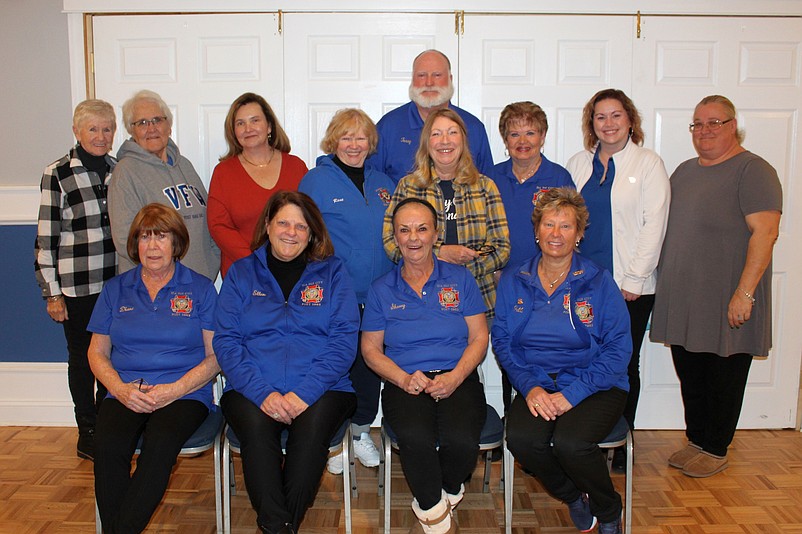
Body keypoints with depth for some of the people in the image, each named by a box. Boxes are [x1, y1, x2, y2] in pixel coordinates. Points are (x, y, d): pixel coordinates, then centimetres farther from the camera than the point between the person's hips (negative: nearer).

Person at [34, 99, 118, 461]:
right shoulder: (57, 174, -4)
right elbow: (46, 237, -5)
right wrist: (51, 292, -7)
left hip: (117, 281, 4)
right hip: (76, 285, -3)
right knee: (82, 357, 8)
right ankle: (88, 434, 22)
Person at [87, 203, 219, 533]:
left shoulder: (200, 289, 8)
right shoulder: (116, 289, 16)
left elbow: (215, 356, 2)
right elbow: (97, 352, 15)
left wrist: (174, 390, -12)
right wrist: (120, 388, -5)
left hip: (184, 393, -2)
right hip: (125, 394, 3)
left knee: (159, 444, -33)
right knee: (107, 447, -28)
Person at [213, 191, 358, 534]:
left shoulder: (332, 272, 11)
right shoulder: (241, 274, 13)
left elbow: (343, 340, 0)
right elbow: (226, 342, 3)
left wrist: (305, 392, -14)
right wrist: (262, 393, -14)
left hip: (321, 389, 0)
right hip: (252, 390, 1)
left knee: (312, 426, -32)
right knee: (256, 425, -32)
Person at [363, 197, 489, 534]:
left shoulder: (460, 279, 10)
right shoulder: (381, 290, 12)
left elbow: (479, 338, 7)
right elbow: (371, 348, 9)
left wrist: (454, 377, -11)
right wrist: (404, 379, -10)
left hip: (458, 380, 0)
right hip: (404, 383, 0)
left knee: (462, 440, -31)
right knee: (415, 437, -33)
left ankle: (447, 494, 5)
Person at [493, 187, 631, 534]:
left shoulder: (599, 281, 1)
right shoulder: (513, 281, 9)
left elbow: (618, 347, -5)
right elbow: (502, 340, 4)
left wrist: (573, 393, -16)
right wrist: (529, 387, -13)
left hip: (595, 385, -2)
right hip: (536, 384, 2)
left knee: (570, 442, -30)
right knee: (521, 438, -28)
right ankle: (574, 499, 6)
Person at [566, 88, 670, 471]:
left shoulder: (648, 164, 1)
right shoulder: (578, 164, 12)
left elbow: (653, 225, -5)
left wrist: (634, 279, -10)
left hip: (630, 285, -3)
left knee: (624, 365, 5)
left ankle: (621, 443, 18)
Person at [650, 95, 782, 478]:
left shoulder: (753, 171, -9)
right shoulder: (684, 171, 14)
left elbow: (765, 233, -18)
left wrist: (745, 293, -23)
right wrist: (661, 280, 13)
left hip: (726, 303, -7)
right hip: (682, 300, 7)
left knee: (724, 378, 7)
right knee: (690, 375, 14)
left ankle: (715, 449, 20)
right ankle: (695, 440, 29)